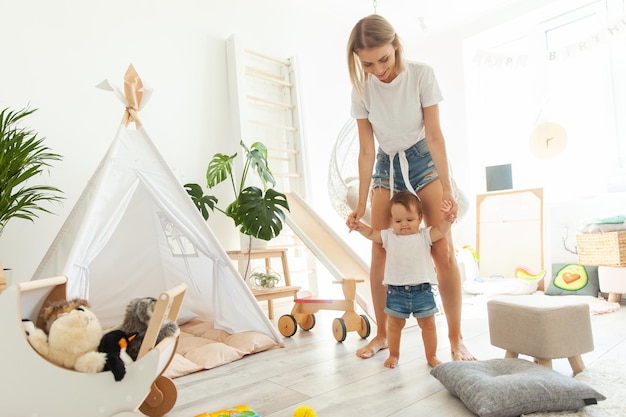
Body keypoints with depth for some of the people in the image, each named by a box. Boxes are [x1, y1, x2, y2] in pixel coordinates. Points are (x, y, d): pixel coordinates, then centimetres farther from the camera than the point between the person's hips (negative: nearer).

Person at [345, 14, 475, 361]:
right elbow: (366, 150, -8)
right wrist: (361, 204, -9)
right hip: (386, 167, 2)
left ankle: (455, 338, 2)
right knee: (379, 253, -2)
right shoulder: (362, 89, -10)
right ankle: (382, 334, 12)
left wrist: (447, 188, -17)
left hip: (424, 161, -2)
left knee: (442, 251, -10)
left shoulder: (421, 75, -16)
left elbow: (434, 136, -15)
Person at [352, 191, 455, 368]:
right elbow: (371, 233, 12)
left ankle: (431, 356, 28)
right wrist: (358, 226, -3)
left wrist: (447, 217, -26)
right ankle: (393, 355, 30)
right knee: (394, 324, 11)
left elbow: (441, 230, -8)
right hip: (396, 290, 1)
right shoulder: (388, 236, 5)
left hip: (422, 289, -1)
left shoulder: (424, 235, 1)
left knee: (428, 324, 9)